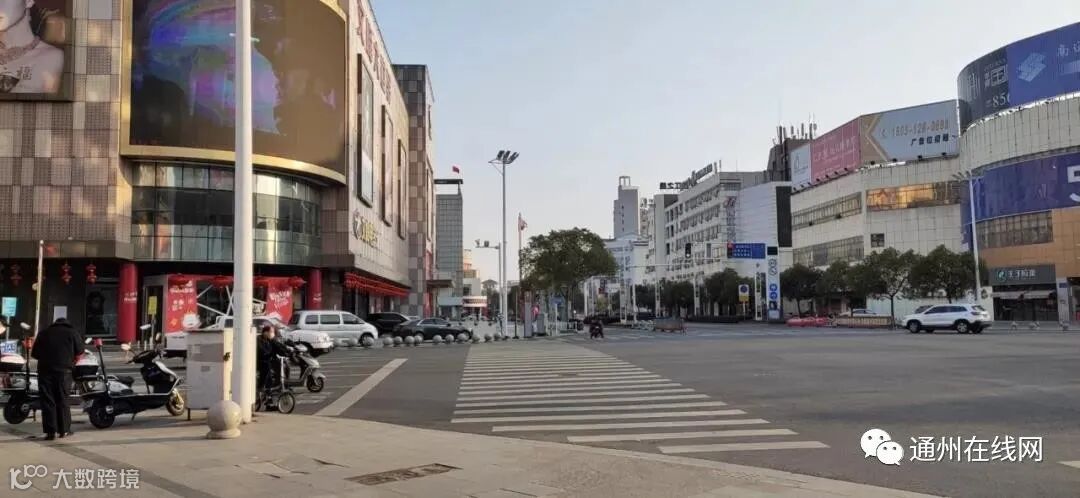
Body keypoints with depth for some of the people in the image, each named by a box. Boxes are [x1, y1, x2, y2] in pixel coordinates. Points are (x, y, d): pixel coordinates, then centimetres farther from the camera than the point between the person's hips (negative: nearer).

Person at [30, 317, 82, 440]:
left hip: (45, 370, 1)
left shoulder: (43, 333, 16)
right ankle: (64, 430, 10)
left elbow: (34, 354, 13)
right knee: (62, 400, 7)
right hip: (63, 370, -1)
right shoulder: (73, 333, 10)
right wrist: (71, 362, 20)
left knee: (47, 401, 3)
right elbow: (79, 353, 3)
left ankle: (51, 431, -1)